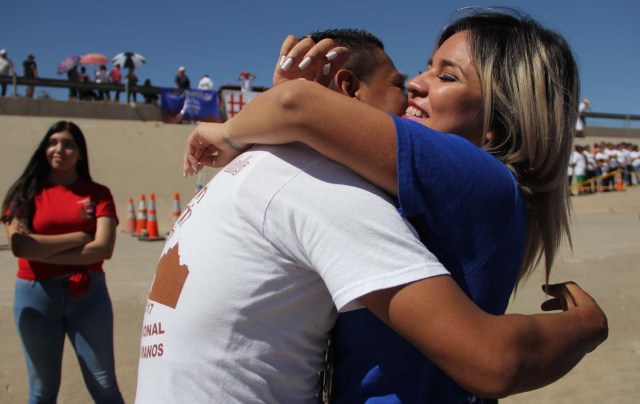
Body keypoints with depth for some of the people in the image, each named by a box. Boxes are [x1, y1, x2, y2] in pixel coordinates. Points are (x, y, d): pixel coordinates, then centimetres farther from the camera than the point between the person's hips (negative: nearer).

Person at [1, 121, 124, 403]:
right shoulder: (25, 192, 1)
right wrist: (80, 236, -12)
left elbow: (104, 248, -12)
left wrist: (42, 250, -12)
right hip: (35, 295, 1)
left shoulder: (98, 193, 1)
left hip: (88, 293, 0)